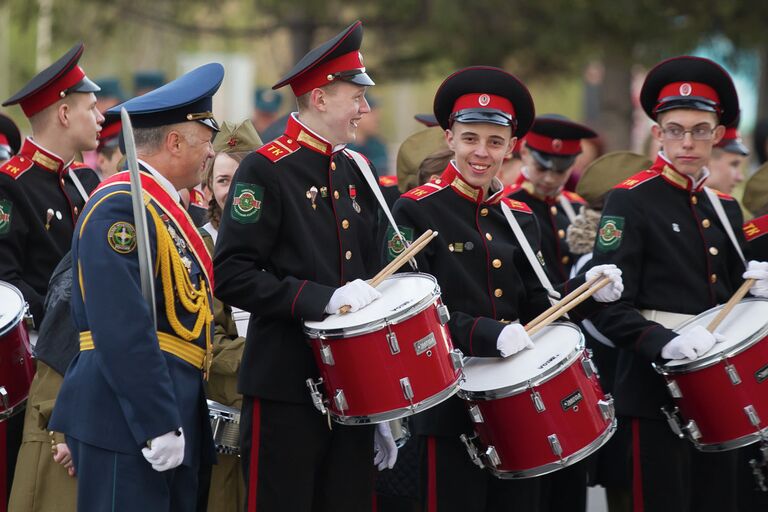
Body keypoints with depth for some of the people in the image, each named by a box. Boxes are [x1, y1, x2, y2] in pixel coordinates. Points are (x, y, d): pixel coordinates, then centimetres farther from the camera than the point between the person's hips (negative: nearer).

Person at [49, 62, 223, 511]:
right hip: (129, 421, -10)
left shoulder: (162, 206, 19)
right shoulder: (121, 207, -14)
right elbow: (124, 330, -22)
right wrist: (158, 424, -24)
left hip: (172, 416, 10)